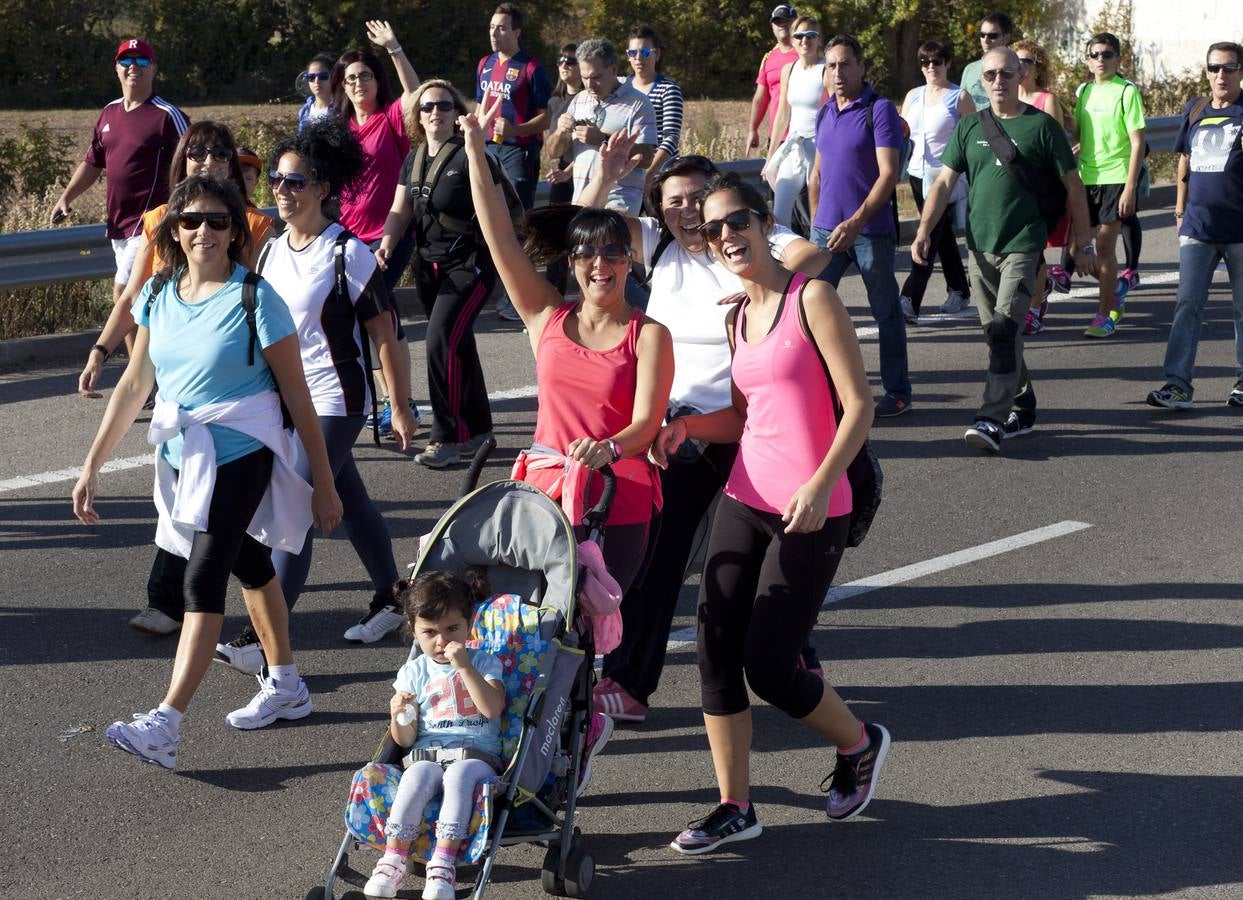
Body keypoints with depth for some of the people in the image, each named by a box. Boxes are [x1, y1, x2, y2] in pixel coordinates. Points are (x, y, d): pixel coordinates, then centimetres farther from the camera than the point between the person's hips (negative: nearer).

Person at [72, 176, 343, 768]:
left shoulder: (255, 299, -15)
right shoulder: (159, 296, 3)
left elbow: (296, 397, -10)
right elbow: (135, 384, 9)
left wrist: (323, 484, -8)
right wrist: (93, 464, 7)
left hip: (240, 456, -7)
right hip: (183, 455, 7)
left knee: (203, 581, -14)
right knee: (248, 564, 21)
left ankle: (165, 725, -18)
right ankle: (285, 686, 37)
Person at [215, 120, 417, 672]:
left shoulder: (348, 255, -13)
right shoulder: (271, 252, 7)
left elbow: (385, 337, -10)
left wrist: (400, 407, -8)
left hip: (334, 402, -7)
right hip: (287, 400, 7)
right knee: (351, 503, 19)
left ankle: (262, 641, -13)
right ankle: (390, 599, 35)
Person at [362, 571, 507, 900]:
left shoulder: (484, 662, 9)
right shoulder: (413, 673, 13)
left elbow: (493, 709, -10)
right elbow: (405, 739, 10)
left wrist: (465, 667, -16)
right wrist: (398, 716, -13)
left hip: (477, 754, -2)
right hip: (425, 754, 2)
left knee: (458, 774, -38)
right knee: (416, 776, -35)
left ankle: (443, 864, -42)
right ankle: (393, 861, -36)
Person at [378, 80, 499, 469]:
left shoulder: (468, 156, -13)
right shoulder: (414, 159, 10)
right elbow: (400, 212, 10)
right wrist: (386, 244, -5)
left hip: (470, 264, -7)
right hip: (430, 263, 7)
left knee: (443, 340, -15)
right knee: (457, 345, 14)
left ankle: (448, 437, -6)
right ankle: (477, 429, 26)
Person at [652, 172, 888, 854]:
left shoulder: (810, 298, -9)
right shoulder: (737, 319, 12)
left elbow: (859, 405, -13)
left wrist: (821, 483, -24)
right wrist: (685, 425, -1)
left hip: (810, 512, -7)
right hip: (744, 499, 7)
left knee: (768, 669, -6)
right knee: (715, 652, 0)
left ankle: (859, 746, 23)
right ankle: (735, 808, 12)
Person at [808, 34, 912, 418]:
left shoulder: (880, 110, -9)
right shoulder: (825, 113, 11)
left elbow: (888, 174, -16)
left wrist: (856, 222, -23)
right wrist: (816, 222, 15)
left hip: (871, 229, -6)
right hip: (827, 228, 6)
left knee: (886, 313, 5)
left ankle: (897, 392, 15)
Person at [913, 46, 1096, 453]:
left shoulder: (1041, 126, -1)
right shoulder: (969, 126, 10)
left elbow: (1072, 186, 3)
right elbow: (944, 182, 8)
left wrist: (1083, 244, 3)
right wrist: (924, 231, -5)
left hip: (1023, 245, -5)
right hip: (980, 246, 5)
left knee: (1005, 329, -16)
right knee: (997, 333, 11)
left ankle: (993, 418, -22)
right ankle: (1022, 407, 25)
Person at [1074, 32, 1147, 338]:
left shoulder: (1127, 91, -6)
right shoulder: (1083, 91, 12)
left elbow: (1138, 143, -9)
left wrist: (1130, 187, -15)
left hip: (1115, 177, -6)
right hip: (1086, 176, 6)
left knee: (1105, 245, -8)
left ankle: (1105, 316, 0)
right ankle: (1114, 296, 28)